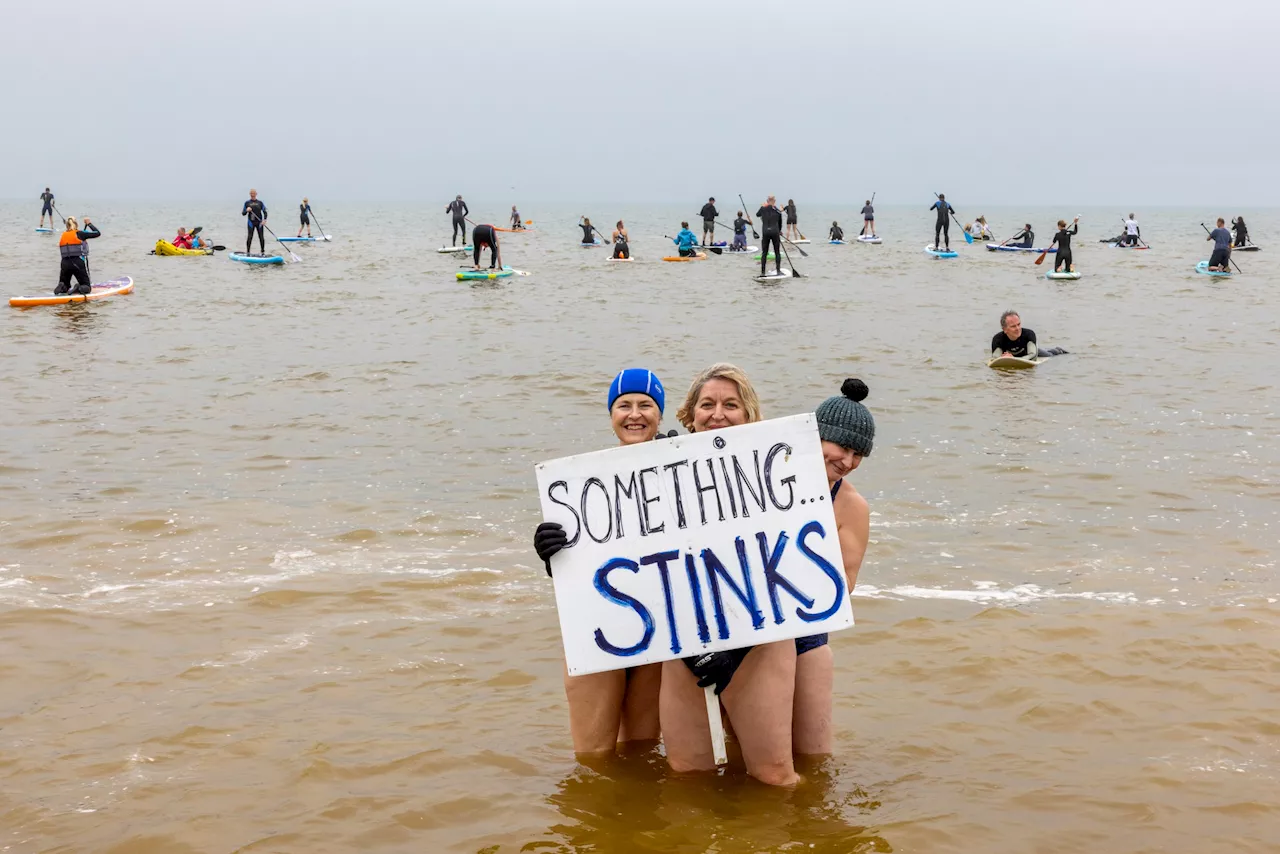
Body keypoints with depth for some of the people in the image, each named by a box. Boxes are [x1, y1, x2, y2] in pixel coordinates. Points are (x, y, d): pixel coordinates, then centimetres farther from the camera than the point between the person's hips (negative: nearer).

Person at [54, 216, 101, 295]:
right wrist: (89, 223, 19)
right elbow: (98, 233, 6)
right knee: (87, 288, 8)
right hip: (78, 263, -3)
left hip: (65, 263, 3)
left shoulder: (63, 236, 12)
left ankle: (61, 287, -16)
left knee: (64, 288, 20)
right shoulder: (79, 234, 0)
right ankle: (79, 289, -25)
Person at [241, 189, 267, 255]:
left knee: (261, 237, 1)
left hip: (259, 222, 1)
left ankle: (263, 252, 11)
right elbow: (243, 213, 7)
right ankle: (248, 252, -2)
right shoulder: (247, 203, 6)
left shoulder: (260, 203, 8)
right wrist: (247, 210, -15)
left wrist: (264, 220, -11)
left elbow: (265, 212, 6)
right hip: (251, 222, -1)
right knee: (250, 237, -8)